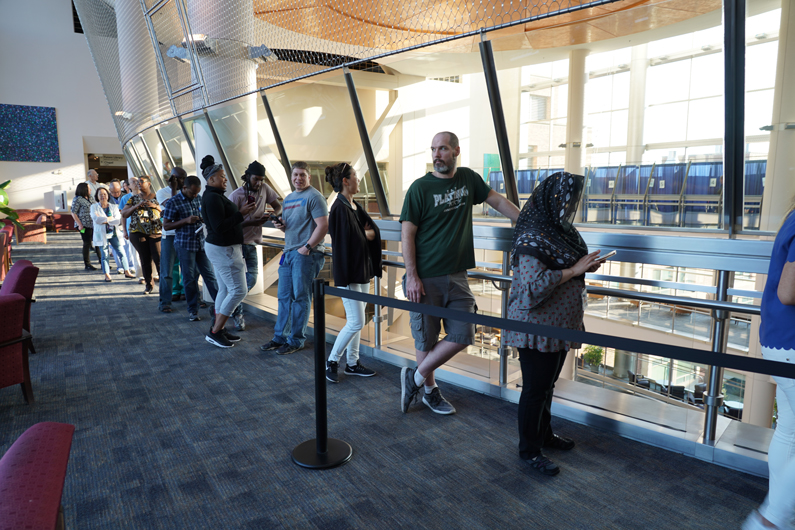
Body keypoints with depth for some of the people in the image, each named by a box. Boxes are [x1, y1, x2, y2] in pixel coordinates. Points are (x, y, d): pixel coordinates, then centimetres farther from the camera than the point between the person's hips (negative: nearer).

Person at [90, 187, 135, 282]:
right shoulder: (94, 207, 3)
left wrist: (104, 220, -12)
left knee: (121, 252, 2)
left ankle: (127, 271, 11)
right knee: (105, 255, -2)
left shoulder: (113, 206, 8)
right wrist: (110, 218, -8)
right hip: (102, 235, -2)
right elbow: (96, 219, -14)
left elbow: (118, 220, -6)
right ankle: (107, 275, 4)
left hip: (113, 234, 2)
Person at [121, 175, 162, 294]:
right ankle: (149, 284, 15)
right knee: (145, 259, 4)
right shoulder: (134, 198, 14)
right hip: (138, 232, 2)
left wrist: (155, 206, -12)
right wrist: (136, 206, -5)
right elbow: (123, 214, 8)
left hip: (156, 232, -2)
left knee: (159, 259, -7)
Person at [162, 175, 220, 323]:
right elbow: (166, 225, -8)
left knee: (210, 274, 6)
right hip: (185, 244, -4)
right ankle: (193, 310, 15)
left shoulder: (199, 199, 8)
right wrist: (186, 221, -20)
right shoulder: (174, 202, -8)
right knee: (189, 278, 4)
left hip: (201, 243, 5)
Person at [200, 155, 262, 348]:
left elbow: (226, 222, 19)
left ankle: (219, 329, 21)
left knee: (225, 290, 14)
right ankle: (214, 332, 1)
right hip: (223, 250, -11)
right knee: (238, 290, -7)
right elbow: (219, 227, -25)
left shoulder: (215, 195, 14)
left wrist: (250, 222, 17)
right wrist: (241, 213, -22)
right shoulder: (213, 198, -18)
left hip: (221, 248, 11)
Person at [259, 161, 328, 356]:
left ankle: (296, 340, 9)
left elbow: (323, 225, -16)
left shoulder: (313, 197, -7)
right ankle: (280, 337, 20)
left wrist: (307, 247, -18)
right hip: (289, 252, 8)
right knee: (284, 297, 10)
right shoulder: (288, 199, 19)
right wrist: (281, 225, 5)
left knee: (300, 297, -1)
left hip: (307, 254, -8)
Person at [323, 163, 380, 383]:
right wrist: (365, 235, -8)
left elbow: (375, 231, 12)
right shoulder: (340, 209, -17)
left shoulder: (356, 206, 12)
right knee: (356, 322, -5)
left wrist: (365, 234, -6)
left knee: (356, 321, 14)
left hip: (362, 270, 9)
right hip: (349, 272, -9)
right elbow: (342, 242, -21)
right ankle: (331, 361, 11)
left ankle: (352, 363, 25)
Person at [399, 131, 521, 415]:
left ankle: (415, 377, 17)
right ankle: (430, 390, 27)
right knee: (426, 338, 4)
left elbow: (498, 201, 18)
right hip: (425, 278, -5)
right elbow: (407, 233, -9)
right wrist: (411, 276, -15)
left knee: (463, 335, 2)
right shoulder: (420, 187, -7)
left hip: (456, 275, 5)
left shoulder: (468, 178, 7)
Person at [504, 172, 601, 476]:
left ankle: (544, 433, 40)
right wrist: (574, 270, -23)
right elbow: (534, 285, -29)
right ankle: (528, 450, 20)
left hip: (557, 325, 9)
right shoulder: (532, 238, -21)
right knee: (535, 388, 3)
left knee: (547, 383, 22)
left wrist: (584, 266, 5)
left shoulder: (557, 229, 10)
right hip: (537, 327, -9)